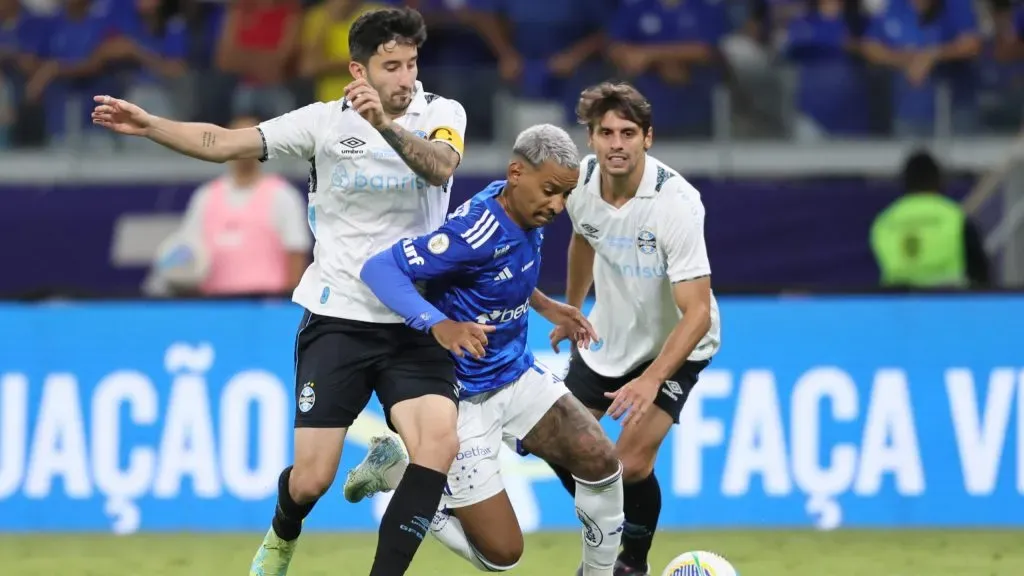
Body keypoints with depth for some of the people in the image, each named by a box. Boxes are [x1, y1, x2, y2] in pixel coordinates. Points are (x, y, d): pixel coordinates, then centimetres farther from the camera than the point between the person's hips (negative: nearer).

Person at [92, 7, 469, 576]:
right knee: (311, 479, -4)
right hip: (337, 317, 0)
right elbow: (224, 143, -1)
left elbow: (441, 167, -25)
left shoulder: (442, 113, -3)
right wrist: (149, 125, -12)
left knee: (440, 444, -24)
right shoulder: (325, 121, -2)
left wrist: (385, 125, -42)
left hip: (415, 325, 0)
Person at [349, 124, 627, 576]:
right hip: (464, 398, -7)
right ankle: (393, 469, 13)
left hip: (518, 376, 7)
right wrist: (438, 323, -45)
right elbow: (378, 269, -32)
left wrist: (545, 305, 11)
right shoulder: (477, 231, -28)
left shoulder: (528, 215, -2)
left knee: (600, 460, -15)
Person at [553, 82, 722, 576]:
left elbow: (697, 312, -35)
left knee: (631, 464, -17)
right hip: (607, 336, 6)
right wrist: (570, 310, 23)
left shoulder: (675, 204, -33)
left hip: (674, 345, -6)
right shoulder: (581, 181, -15)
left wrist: (652, 379, -46)